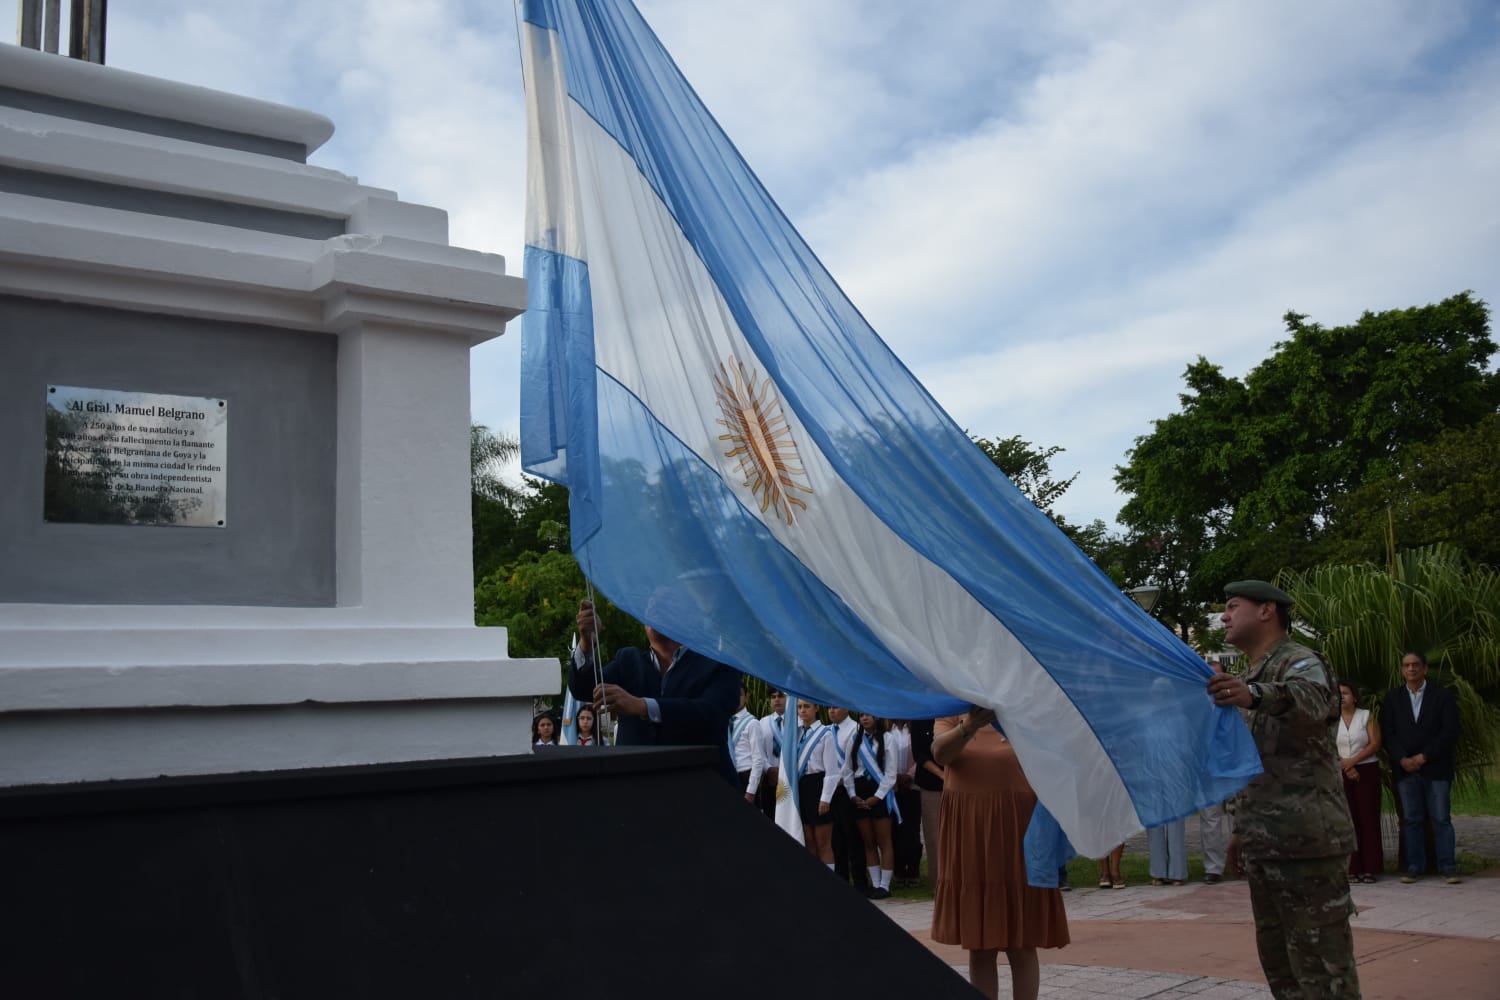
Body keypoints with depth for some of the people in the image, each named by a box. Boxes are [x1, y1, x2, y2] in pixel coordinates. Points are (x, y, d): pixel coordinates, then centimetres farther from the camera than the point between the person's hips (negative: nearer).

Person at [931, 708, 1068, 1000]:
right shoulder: (952, 717, 6)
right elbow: (941, 753, -15)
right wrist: (969, 726, -33)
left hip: (1017, 834, -2)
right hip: (969, 837, 2)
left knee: (1021, 944, 1)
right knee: (979, 945, 7)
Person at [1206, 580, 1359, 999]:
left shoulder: (1299, 662, -8)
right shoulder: (1252, 679, 21)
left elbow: (1311, 697, -34)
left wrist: (1256, 695, -53)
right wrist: (1243, 829, 21)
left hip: (1304, 839, -9)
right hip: (1266, 845, 9)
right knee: (1278, 961, 13)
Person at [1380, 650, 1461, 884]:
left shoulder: (1442, 695, 2)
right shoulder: (1393, 698, 10)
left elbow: (1450, 731, -4)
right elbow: (1388, 733, 6)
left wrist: (1424, 757, -10)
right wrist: (1402, 760, -9)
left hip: (1435, 767, -2)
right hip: (1405, 768, 2)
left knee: (1441, 819, -1)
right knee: (1411, 819, 4)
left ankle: (1448, 867, 3)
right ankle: (1415, 866, 8)